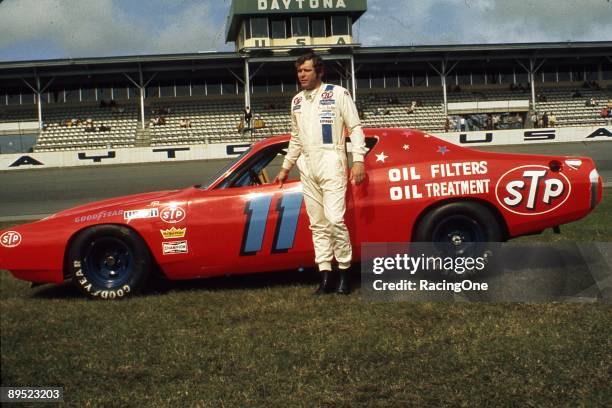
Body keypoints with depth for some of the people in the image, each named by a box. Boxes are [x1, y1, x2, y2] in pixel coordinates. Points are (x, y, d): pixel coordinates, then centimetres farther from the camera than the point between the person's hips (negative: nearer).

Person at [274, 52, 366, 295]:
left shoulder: (338, 94, 0)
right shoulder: (297, 101, 17)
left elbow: (355, 128, -3)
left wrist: (358, 160, -13)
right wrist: (285, 168, 27)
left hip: (331, 161, -6)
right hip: (307, 166, 6)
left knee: (334, 219, -15)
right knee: (318, 224, 3)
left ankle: (344, 272, -3)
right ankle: (325, 275, 5)